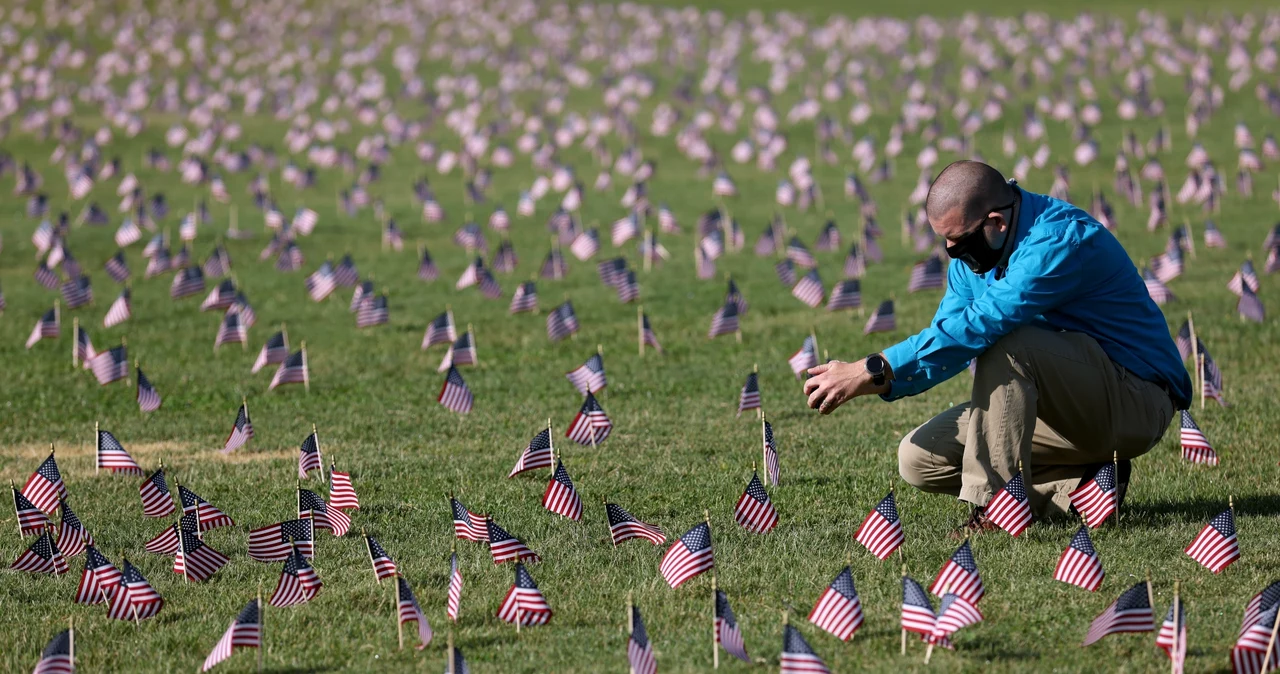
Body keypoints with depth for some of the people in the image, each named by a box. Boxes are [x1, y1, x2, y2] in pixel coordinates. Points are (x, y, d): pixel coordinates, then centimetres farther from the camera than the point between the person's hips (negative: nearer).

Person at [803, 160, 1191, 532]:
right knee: (919, 458, -3)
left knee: (1003, 342, -32)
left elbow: (978, 325, -34)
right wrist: (879, 383, -16)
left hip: (1136, 403, -9)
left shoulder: (1061, 239, -25)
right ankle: (1078, 486, -2)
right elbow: (946, 337, 5)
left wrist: (872, 372, -34)